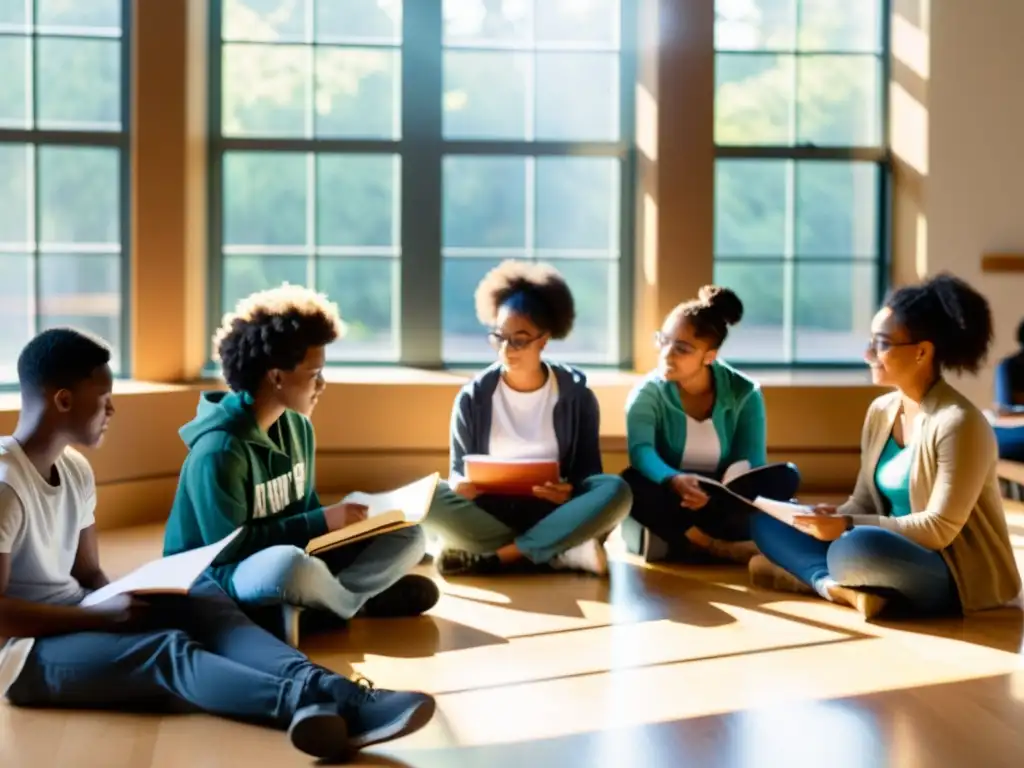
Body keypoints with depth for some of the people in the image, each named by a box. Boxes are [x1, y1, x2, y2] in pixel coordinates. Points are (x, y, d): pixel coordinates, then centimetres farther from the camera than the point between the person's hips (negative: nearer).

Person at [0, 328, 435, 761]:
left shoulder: (75, 469, 10)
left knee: (201, 601, -18)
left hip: (76, 621, 8)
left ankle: (327, 693, -42)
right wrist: (101, 615, -22)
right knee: (167, 650, -32)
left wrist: (120, 604, -7)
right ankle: (310, 704, -57)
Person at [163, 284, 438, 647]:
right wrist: (322, 522, -19)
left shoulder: (298, 426, 4)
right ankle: (360, 602, -9)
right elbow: (229, 547, -22)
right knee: (291, 564, -42)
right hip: (220, 581, -8)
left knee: (408, 536, 0)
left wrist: (335, 520, -10)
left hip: (284, 561, 8)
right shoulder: (218, 450, -21)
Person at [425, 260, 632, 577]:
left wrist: (570, 491, -22)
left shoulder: (577, 396, 1)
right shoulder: (472, 398, 3)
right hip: (489, 513, 0)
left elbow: (588, 469, 2)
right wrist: (459, 485, -19)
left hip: (553, 514, 0)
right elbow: (459, 471, 6)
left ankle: (493, 558, -29)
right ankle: (562, 554, -29)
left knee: (615, 490, -29)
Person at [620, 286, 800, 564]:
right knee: (632, 484, -33)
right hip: (670, 502, -1)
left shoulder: (744, 393, -1)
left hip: (721, 501, 2)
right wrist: (674, 481, -48)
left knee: (785, 476, -24)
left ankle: (678, 543, -31)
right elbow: (641, 452, -26)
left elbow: (750, 460, -12)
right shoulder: (648, 392, -7)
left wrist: (729, 487, -37)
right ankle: (723, 548, -31)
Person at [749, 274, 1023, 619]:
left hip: (958, 575, -8)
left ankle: (808, 574, -11)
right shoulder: (881, 411, 6)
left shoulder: (958, 423, -18)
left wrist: (847, 527, -26)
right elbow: (865, 502, 10)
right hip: (894, 555, 8)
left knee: (855, 549, -39)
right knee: (768, 521, -1)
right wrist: (833, 517, -14)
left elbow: (939, 529, -21)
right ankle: (838, 586, -20)